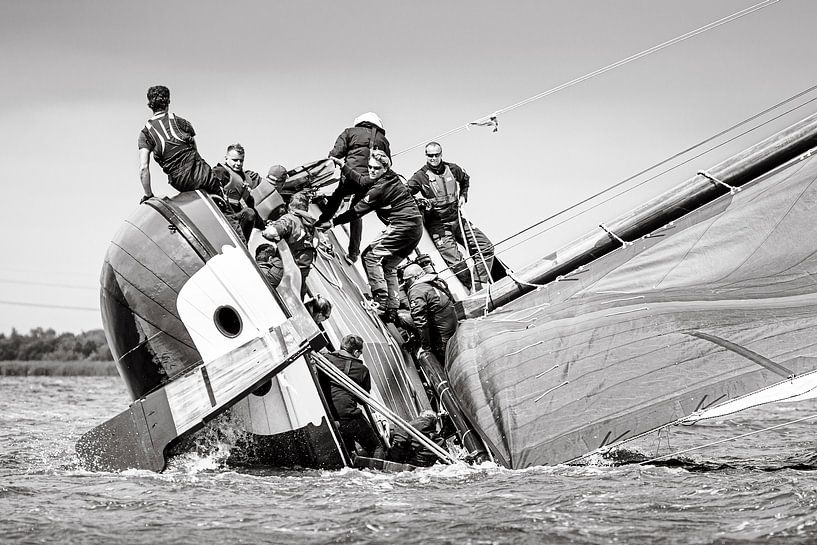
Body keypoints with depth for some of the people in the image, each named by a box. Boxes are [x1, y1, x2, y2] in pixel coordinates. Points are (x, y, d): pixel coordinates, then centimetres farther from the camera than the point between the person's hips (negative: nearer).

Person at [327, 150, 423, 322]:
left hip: (402, 227, -10)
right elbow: (361, 181, 23)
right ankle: (392, 309, 10)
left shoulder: (380, 188, -15)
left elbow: (357, 211, -11)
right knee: (388, 266, 15)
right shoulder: (390, 177, 12)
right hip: (415, 229, 10)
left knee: (370, 256, -5)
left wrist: (334, 222, -5)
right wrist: (342, 166, 22)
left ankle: (381, 300, -12)